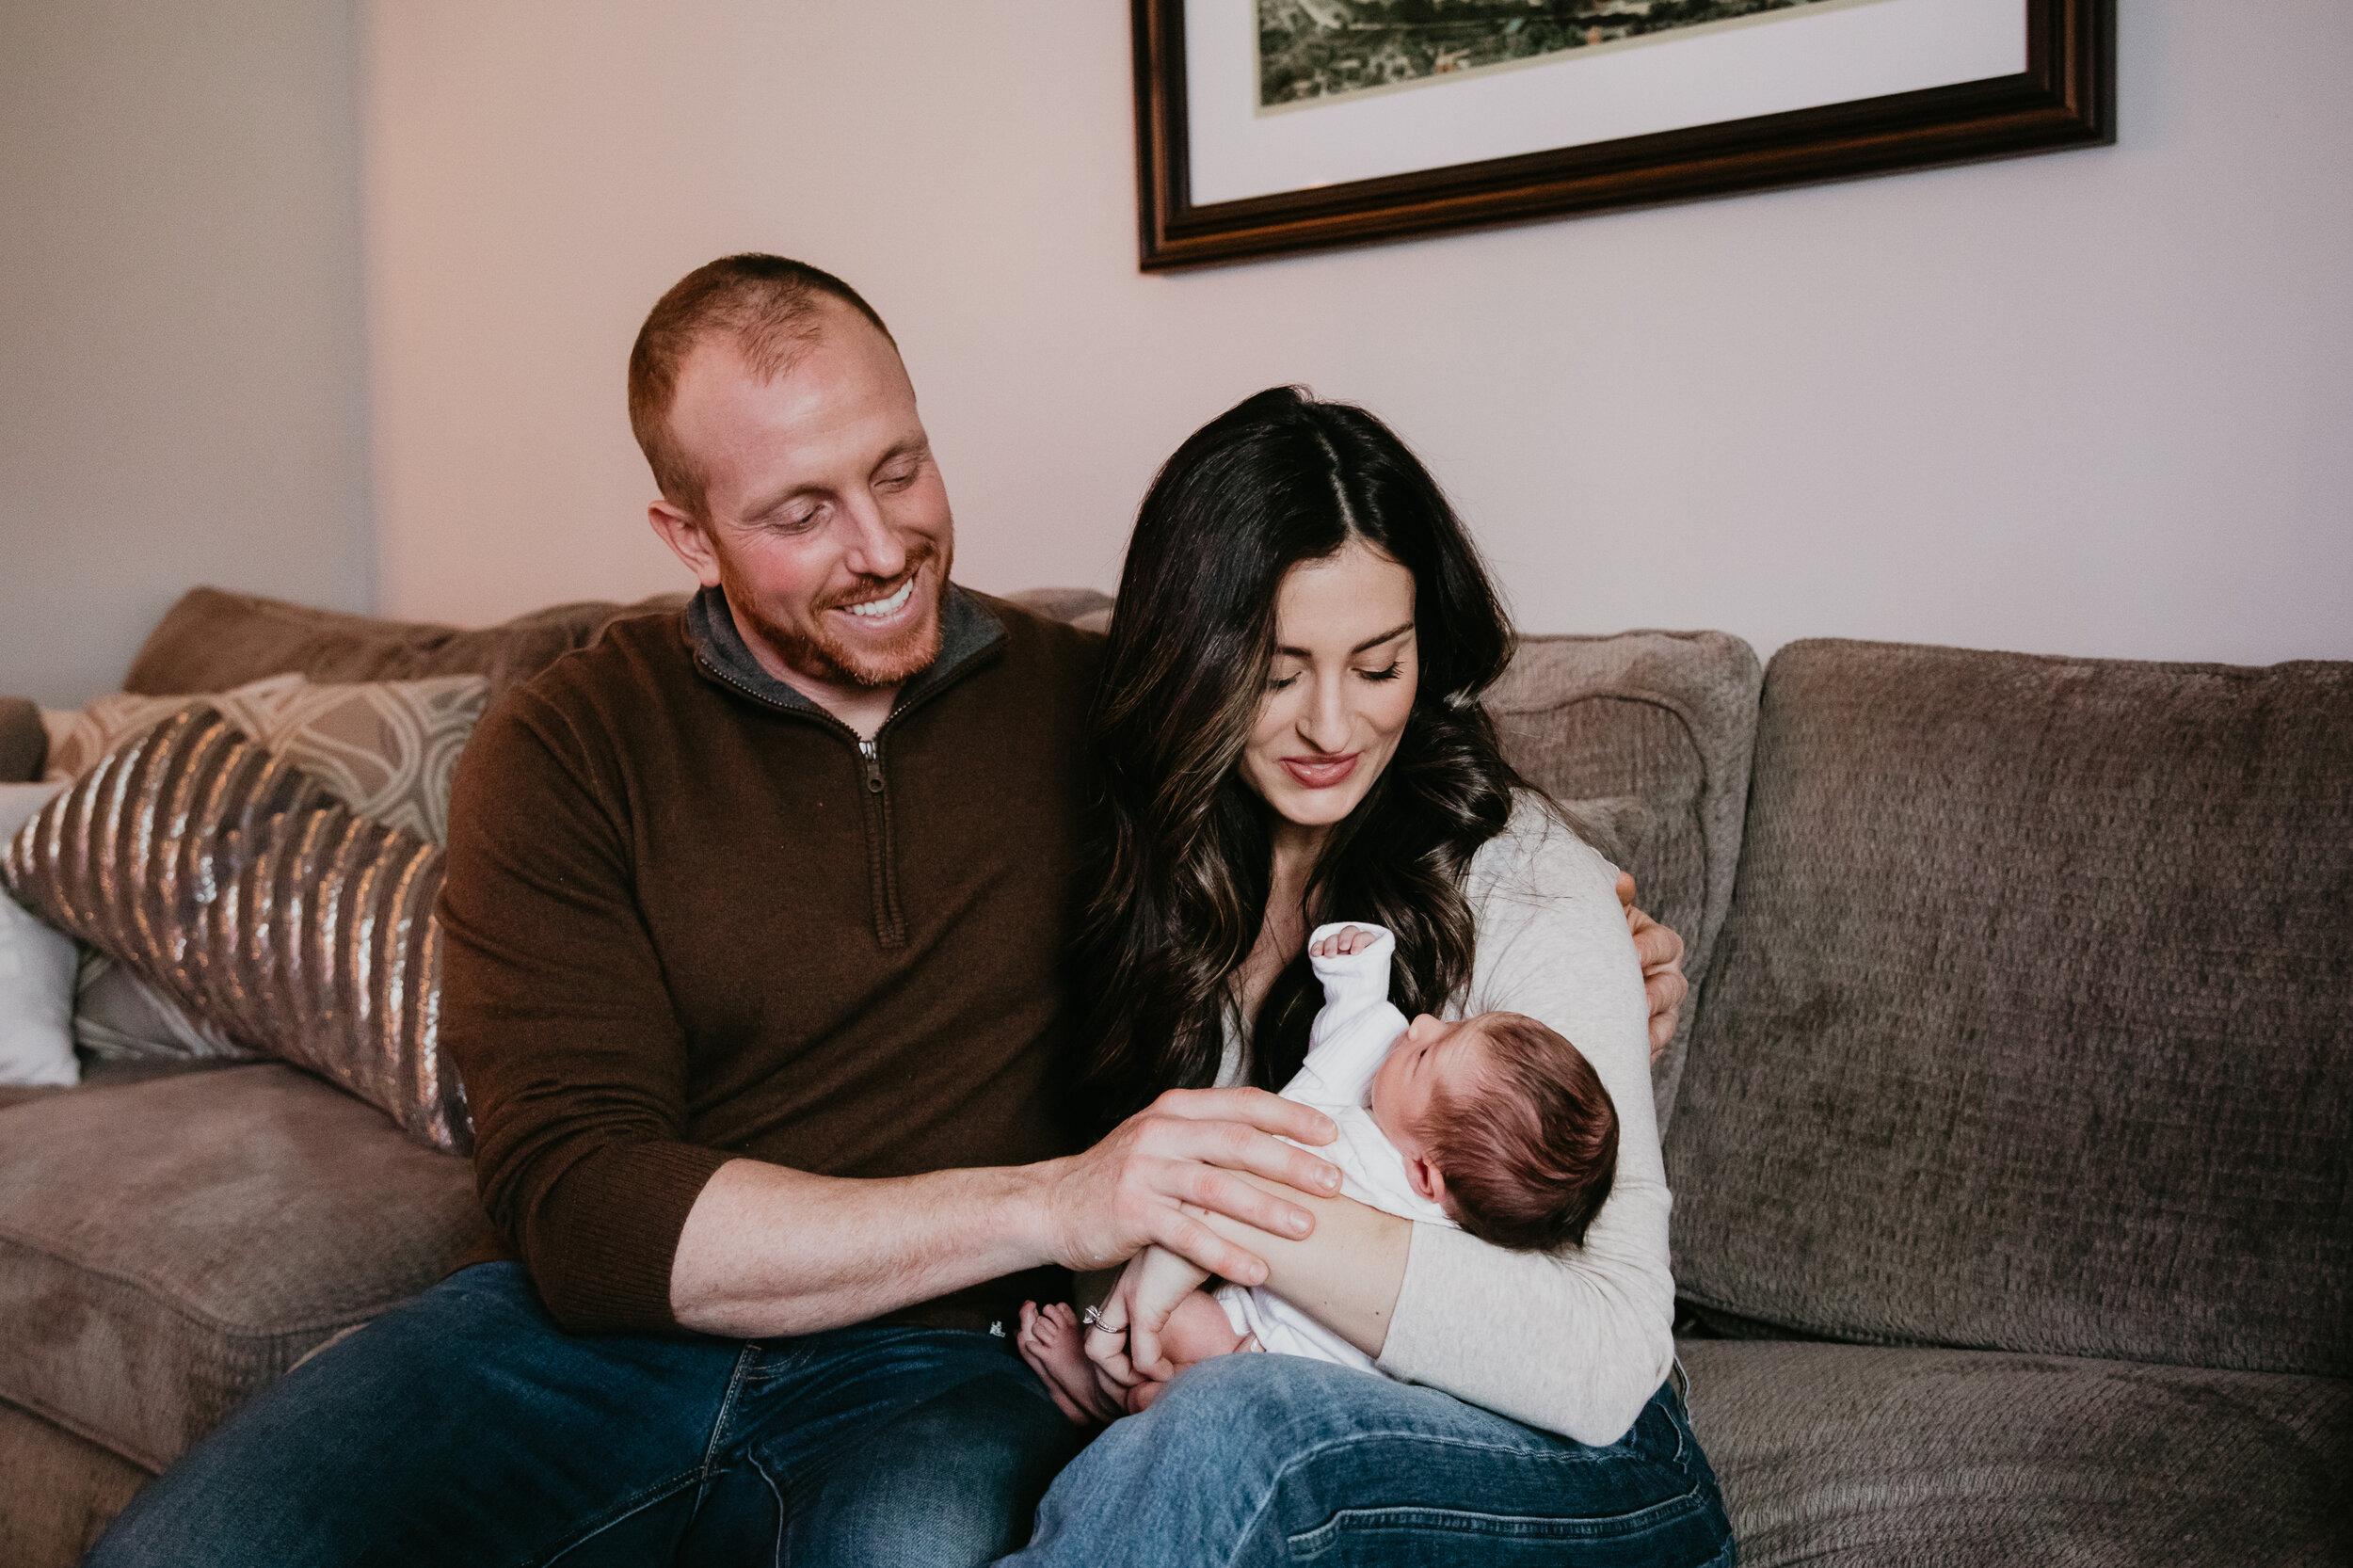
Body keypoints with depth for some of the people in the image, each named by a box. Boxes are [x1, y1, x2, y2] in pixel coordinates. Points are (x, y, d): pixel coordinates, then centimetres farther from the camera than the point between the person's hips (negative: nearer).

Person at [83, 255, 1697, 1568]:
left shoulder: (1101, 707, 5)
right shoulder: (565, 749, 0)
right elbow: (585, 1215, -11)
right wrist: (1052, 1200, -21)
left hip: (937, 1370, 0)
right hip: (592, 1343, 1)